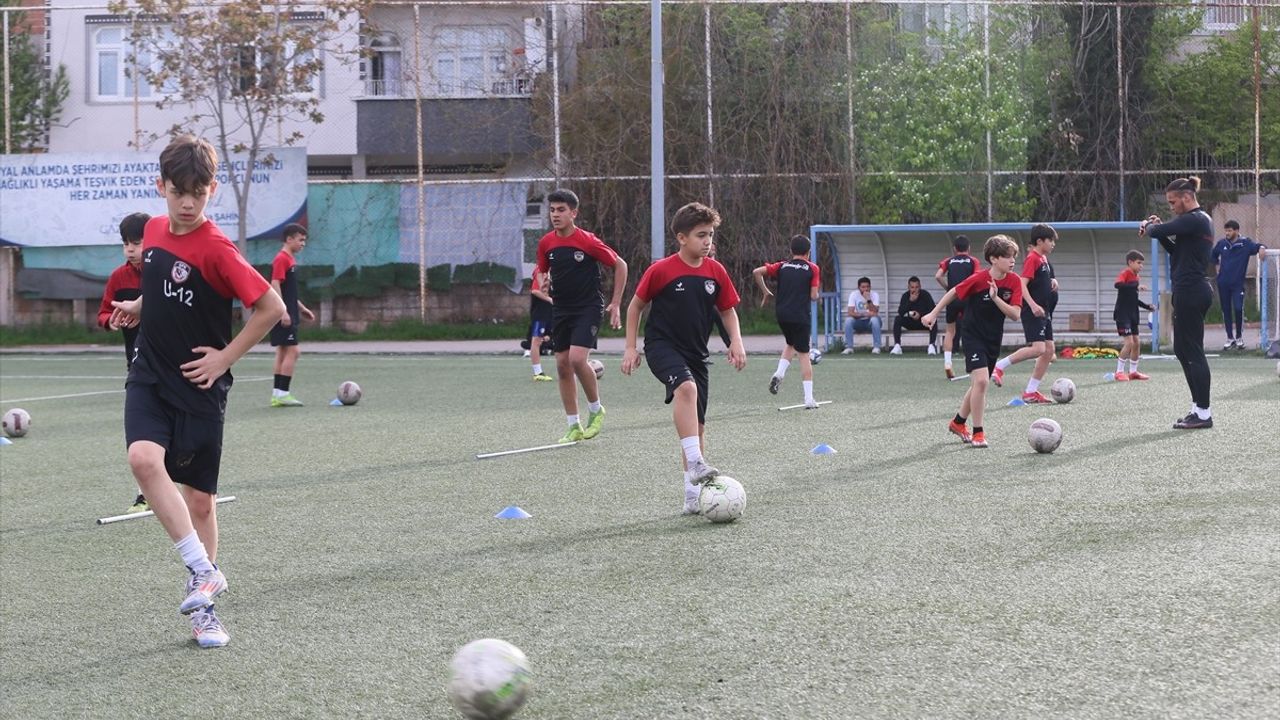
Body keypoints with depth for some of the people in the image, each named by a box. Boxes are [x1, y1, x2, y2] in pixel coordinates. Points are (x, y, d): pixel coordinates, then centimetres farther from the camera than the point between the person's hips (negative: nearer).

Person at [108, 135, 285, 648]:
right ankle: (204, 575, -18)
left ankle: (203, 586, 25)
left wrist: (226, 356, -13)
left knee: (200, 499, 5)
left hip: (199, 387, -4)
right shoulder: (154, 231, 4)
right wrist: (139, 307, 10)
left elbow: (272, 307, -15)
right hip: (150, 376, 4)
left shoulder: (217, 250, -15)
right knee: (145, 458, -24)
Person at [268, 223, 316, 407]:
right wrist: (284, 312, -24)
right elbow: (275, 285, -20)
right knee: (292, 351, -11)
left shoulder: (291, 259, 16)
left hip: (290, 314, 10)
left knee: (283, 352, 10)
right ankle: (282, 393, -9)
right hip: (284, 315, -10)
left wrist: (301, 308, 24)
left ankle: (277, 394, 12)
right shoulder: (281, 259, -13)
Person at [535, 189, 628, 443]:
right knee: (562, 365, 4)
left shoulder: (588, 241, -13)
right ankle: (574, 426, 13)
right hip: (561, 310, 6)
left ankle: (596, 409, 3)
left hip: (588, 308, -6)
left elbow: (620, 265, -4)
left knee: (577, 358, -22)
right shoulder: (546, 243, 2)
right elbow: (542, 271, 21)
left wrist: (616, 304, -5)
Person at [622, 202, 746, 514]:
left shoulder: (716, 272, 0)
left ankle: (693, 494, 15)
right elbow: (635, 306, 2)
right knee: (686, 387, -36)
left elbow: (728, 310, 13)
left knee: (697, 425, 6)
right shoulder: (660, 271, -11)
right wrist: (630, 347, -2)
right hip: (662, 345, -5)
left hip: (695, 353, 5)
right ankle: (696, 464, -40)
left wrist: (736, 341, -4)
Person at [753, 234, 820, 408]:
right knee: (804, 354, 1)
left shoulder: (782, 266, 8)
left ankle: (779, 373, 2)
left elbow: (757, 272, -1)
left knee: (791, 345, 28)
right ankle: (809, 399, -2)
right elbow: (814, 296, -7)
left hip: (782, 314, 4)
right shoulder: (812, 269, -1)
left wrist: (765, 292, 9)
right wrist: (816, 295, 16)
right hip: (801, 315, -4)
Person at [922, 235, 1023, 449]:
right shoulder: (978, 279, -19)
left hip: (994, 339, 6)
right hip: (973, 336, -6)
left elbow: (1015, 315, -15)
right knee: (981, 380, -21)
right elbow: (954, 292, -4)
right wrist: (933, 314, 1)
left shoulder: (1014, 281, -8)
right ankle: (977, 432, -11)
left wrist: (996, 298, -29)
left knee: (979, 384, 17)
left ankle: (958, 422, 39)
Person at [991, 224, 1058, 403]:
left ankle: (1031, 392, 8)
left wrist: (1051, 281, 14)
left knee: (1049, 350, 5)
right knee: (1038, 348, -21)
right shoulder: (1032, 258, -12)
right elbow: (1022, 284, -21)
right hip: (1032, 312, -10)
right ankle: (999, 367, -10)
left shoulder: (1043, 258, 16)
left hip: (1043, 312, 10)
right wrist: (1033, 305, -30)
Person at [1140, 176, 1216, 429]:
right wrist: (1157, 228, 9)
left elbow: (1159, 231, -20)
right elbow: (1174, 249, 22)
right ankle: (1199, 407, 19)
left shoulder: (1194, 220, -15)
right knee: (1183, 350, 15)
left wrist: (1148, 227, 2)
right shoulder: (1201, 220, 18)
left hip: (1190, 292, -11)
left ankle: (1203, 413, -5)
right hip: (1192, 292, 11)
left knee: (1192, 351, -7)